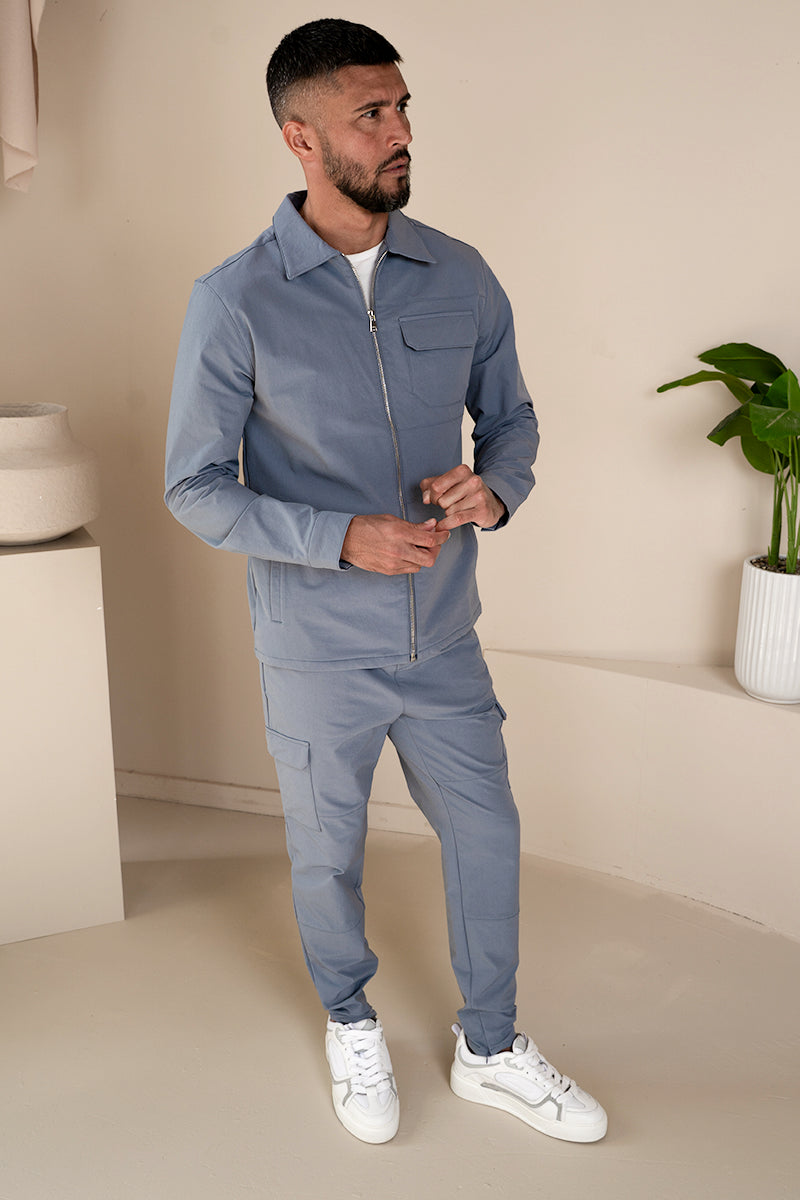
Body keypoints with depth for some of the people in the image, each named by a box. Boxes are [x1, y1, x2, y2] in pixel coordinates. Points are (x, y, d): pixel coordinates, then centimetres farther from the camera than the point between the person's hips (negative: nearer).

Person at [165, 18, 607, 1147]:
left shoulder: (462, 278, -2)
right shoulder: (235, 302, -13)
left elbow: (511, 416, 10)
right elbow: (196, 487, -10)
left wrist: (495, 487, -14)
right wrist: (342, 538, -23)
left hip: (444, 639, 4)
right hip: (318, 657, -3)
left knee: (486, 833, 15)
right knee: (328, 856, 17)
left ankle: (490, 1049, 40)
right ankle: (351, 1022, 47)